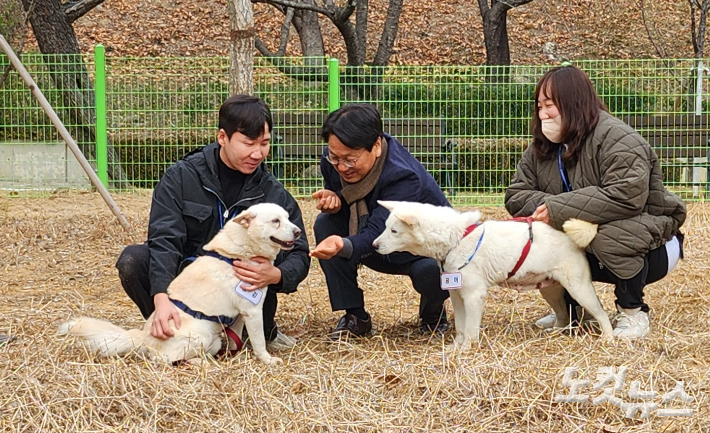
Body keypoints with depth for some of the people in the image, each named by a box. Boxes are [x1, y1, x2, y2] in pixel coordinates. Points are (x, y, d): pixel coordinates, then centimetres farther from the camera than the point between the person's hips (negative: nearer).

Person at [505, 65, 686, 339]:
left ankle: (633, 311, -13)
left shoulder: (618, 140, -23)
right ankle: (571, 308, 7)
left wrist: (559, 210, -35)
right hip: (584, 250, 7)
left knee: (610, 232, -38)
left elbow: (627, 196, -37)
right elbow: (516, 195, -1)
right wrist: (544, 207, -25)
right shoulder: (541, 150, 3)